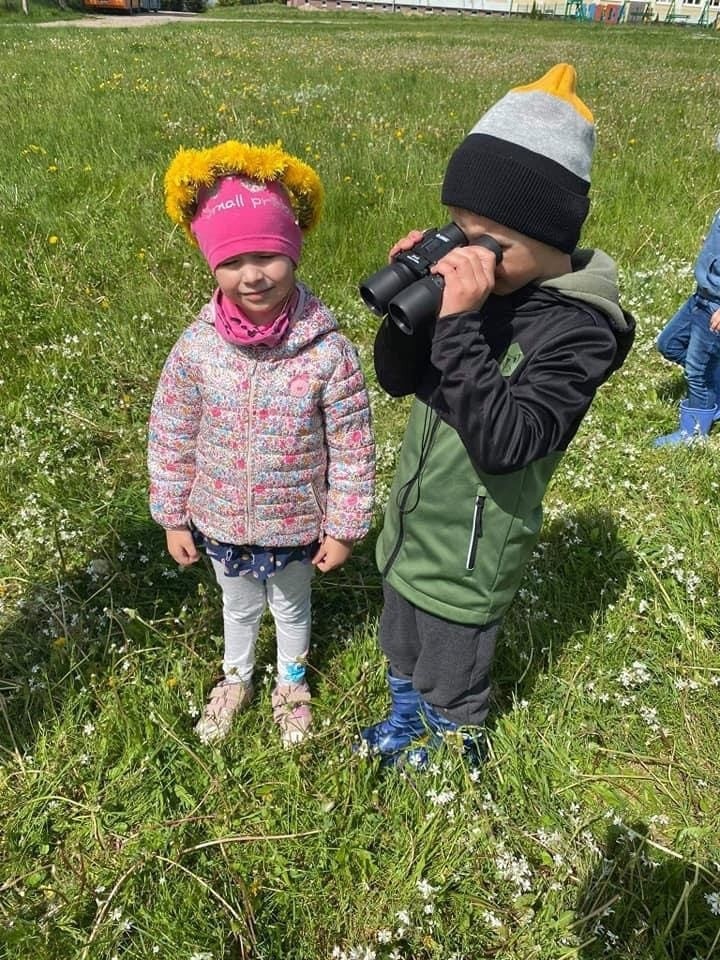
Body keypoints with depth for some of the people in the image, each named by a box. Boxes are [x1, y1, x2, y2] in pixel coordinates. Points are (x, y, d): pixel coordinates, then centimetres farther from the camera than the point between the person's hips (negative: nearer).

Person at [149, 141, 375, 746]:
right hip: (220, 521, 2)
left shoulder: (328, 351, -24)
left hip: (297, 523, -1)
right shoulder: (196, 347, -18)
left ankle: (291, 683, 56)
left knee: (292, 606, 26)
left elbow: (353, 449, -14)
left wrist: (344, 528, -8)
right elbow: (170, 438, -5)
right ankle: (236, 680, 58)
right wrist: (173, 518, 1)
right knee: (238, 605, 28)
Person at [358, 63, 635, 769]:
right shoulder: (478, 286, -8)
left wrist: (460, 323, -38)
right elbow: (396, 379, -1)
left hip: (469, 553, -6)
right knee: (401, 655, 30)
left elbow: (503, 441, -35)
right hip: (410, 527, 6)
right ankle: (405, 724, 59)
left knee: (451, 685, 22)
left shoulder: (578, 328, -25)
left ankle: (454, 754, 52)